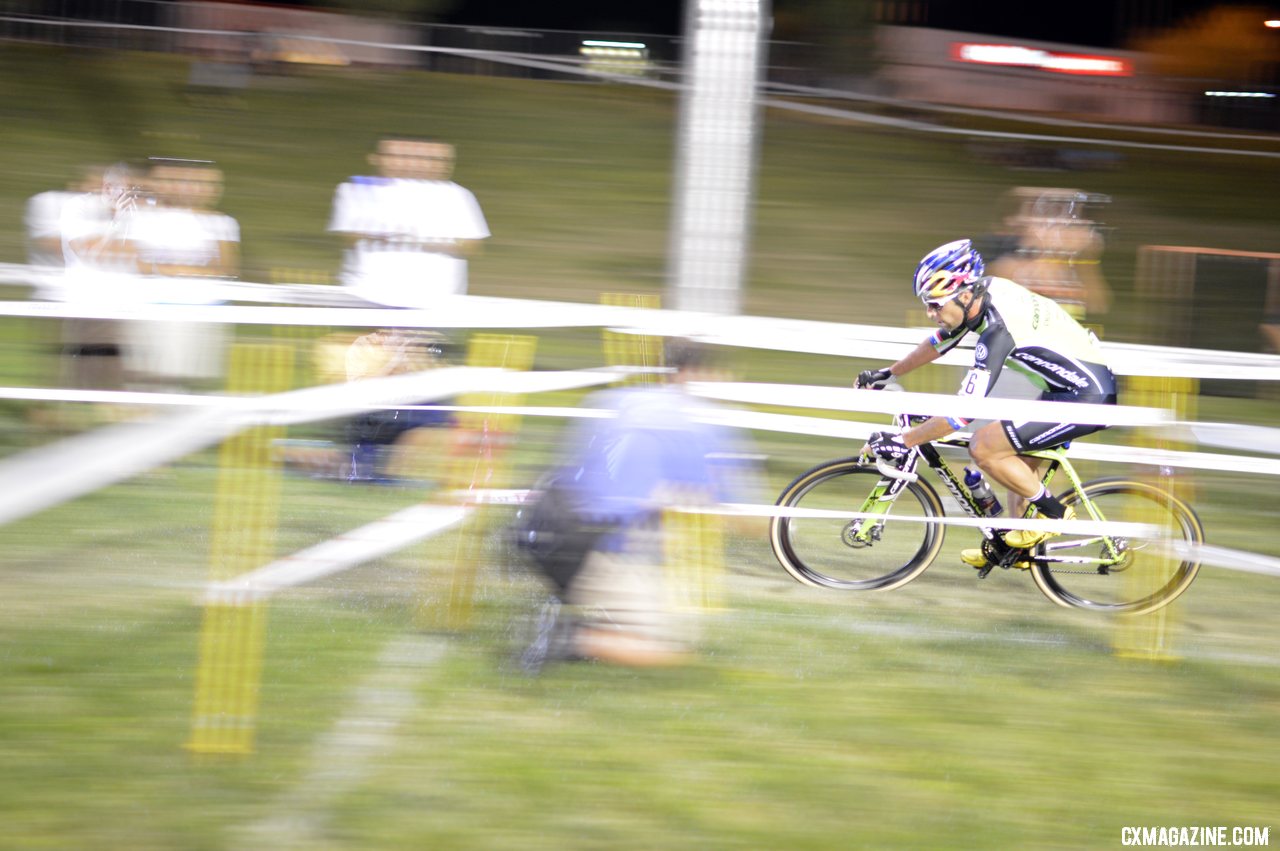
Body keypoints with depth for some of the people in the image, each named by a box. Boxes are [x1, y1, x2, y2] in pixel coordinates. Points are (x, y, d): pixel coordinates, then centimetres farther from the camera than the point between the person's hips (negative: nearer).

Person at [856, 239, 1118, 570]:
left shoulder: (998, 328, -25)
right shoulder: (982, 291, 1)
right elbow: (939, 342, 20)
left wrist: (902, 441, -23)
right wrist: (888, 374, 26)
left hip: (1088, 397, -10)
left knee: (983, 446, -13)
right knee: (1019, 464, 19)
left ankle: (1053, 511, 0)